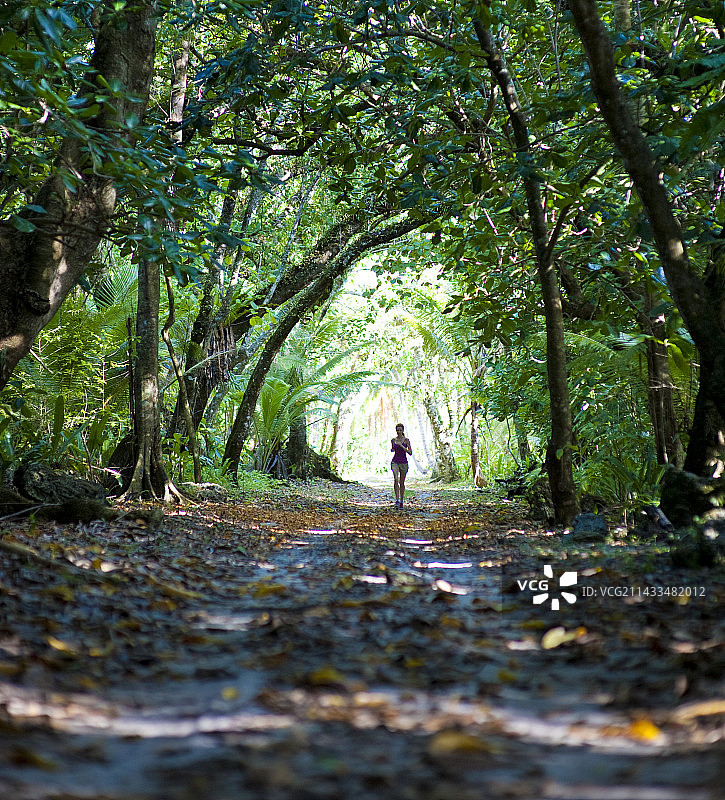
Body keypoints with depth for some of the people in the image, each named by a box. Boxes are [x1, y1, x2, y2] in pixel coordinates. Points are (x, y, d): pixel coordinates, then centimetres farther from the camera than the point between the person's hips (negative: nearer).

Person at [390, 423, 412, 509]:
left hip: (404, 462, -1)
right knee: (396, 479, -21)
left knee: (402, 482, 7)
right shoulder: (393, 440, 5)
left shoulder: (406, 440, -3)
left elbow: (410, 453, -9)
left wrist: (402, 446, -18)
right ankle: (397, 500, -22)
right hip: (395, 462, 1)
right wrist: (392, 449, -1)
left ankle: (401, 501, 21)